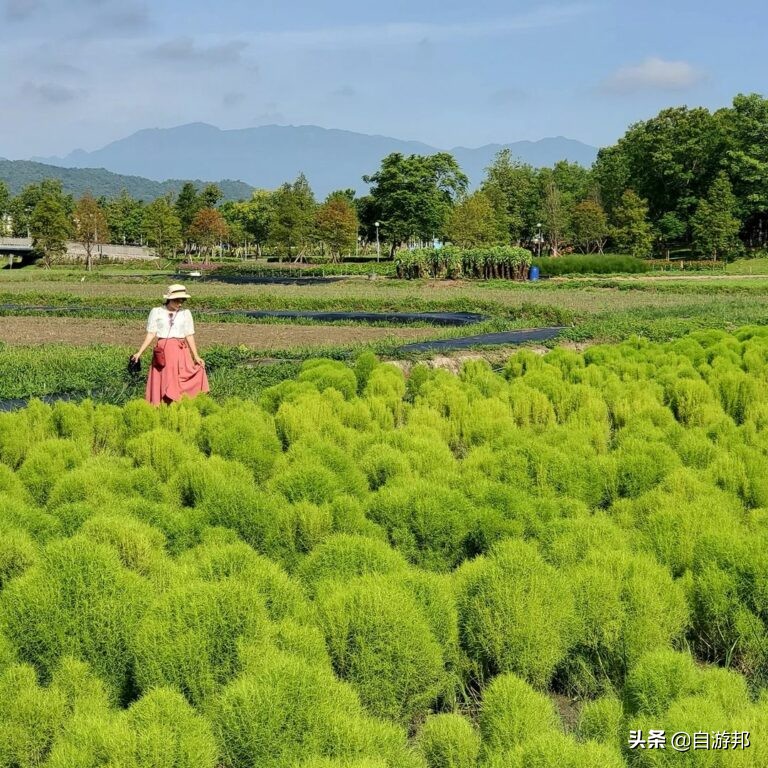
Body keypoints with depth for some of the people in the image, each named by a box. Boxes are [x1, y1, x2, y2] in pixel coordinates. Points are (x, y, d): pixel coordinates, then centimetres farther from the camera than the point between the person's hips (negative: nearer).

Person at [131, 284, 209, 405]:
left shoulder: (186, 313, 6)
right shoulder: (156, 312, 3)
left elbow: (189, 336, 7)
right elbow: (151, 334, 4)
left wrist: (196, 356, 2)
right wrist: (139, 353, -2)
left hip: (180, 352, 1)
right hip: (162, 351, -1)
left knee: (180, 386, -5)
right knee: (161, 385, 0)